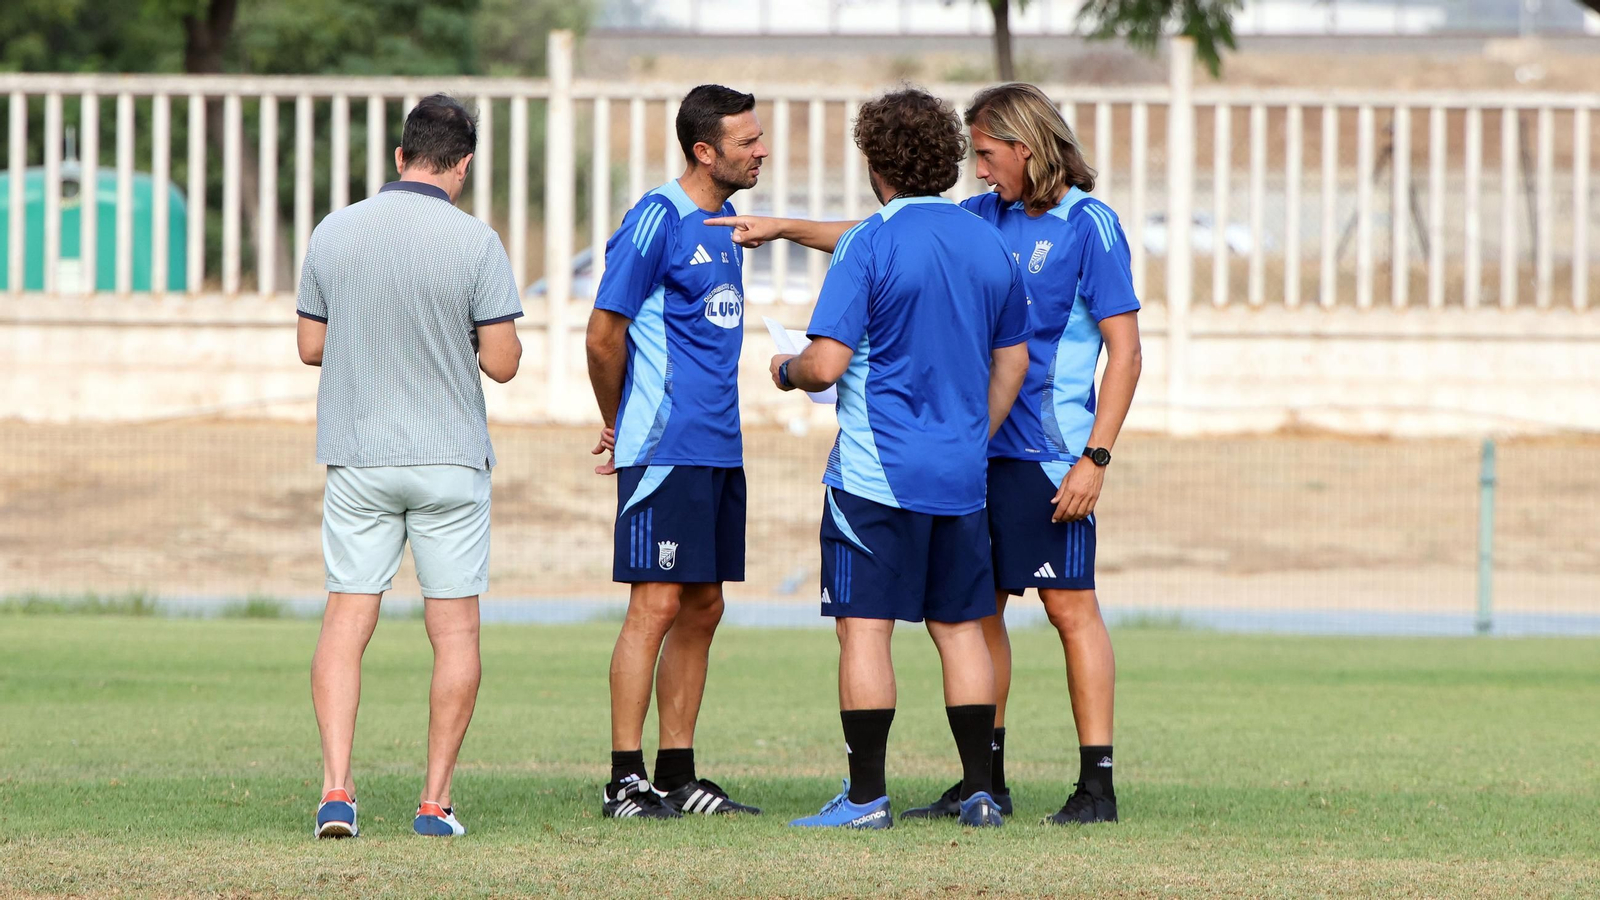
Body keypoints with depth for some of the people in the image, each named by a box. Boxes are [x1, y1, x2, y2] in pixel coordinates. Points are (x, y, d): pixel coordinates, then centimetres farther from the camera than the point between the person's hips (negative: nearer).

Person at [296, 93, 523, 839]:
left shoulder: (334, 233, -1)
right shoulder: (475, 244, -10)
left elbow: (311, 346, 7)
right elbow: (502, 362, -9)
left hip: (357, 457, 2)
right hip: (449, 459, -2)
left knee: (346, 619, 3)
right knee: (454, 629, 7)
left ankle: (336, 786, -12)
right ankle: (436, 800, 6)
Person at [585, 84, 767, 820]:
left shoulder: (725, 219, 15)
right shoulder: (658, 219, -12)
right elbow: (604, 335, -11)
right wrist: (620, 425, 3)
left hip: (720, 448, 8)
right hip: (666, 449, -8)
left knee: (702, 610, 9)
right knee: (657, 605, -9)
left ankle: (677, 775, 14)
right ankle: (626, 780, -6)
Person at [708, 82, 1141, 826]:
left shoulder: (1088, 226, -7)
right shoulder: (985, 217, 13)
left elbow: (1124, 349, -10)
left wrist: (1095, 458, -15)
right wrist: (786, 229, 17)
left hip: (1048, 454, -7)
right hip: (977, 448, 7)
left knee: (1070, 606, -6)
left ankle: (1097, 785, -5)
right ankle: (985, 780, 15)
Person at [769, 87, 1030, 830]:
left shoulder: (870, 246, -11)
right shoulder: (990, 245, 8)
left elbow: (827, 364, -16)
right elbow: (1012, 362, 17)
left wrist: (786, 371, 5)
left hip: (876, 470, -6)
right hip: (962, 474, 6)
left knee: (865, 627, -2)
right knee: (961, 627, 11)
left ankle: (867, 796, -3)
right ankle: (979, 790, 10)